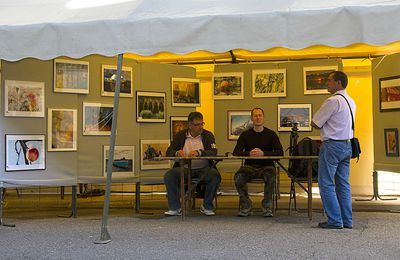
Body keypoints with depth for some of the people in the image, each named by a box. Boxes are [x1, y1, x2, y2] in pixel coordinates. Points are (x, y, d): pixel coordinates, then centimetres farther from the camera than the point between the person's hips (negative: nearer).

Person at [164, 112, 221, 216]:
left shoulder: (208, 135, 3)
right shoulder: (180, 135, 8)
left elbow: (213, 152, -13)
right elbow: (169, 152, -1)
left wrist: (199, 152, -32)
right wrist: (177, 153, -25)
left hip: (203, 168, -1)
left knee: (215, 175, -31)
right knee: (168, 175, -26)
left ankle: (207, 206, -10)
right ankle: (175, 208, -13)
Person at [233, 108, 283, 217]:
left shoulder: (271, 134, 6)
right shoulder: (245, 134, 10)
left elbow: (280, 152, -5)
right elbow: (236, 152, 1)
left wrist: (263, 153, -20)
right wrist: (249, 154, -19)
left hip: (266, 166, -1)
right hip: (249, 166, 1)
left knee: (270, 176, -35)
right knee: (238, 177, -30)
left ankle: (266, 206, -16)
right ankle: (246, 206, -12)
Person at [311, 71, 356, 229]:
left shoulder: (333, 101, -14)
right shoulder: (351, 102, 15)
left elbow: (315, 124, -10)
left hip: (333, 145, -9)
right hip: (347, 145, 9)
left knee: (326, 184, -2)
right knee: (343, 183, 12)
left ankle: (335, 221, -2)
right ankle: (347, 221, 15)